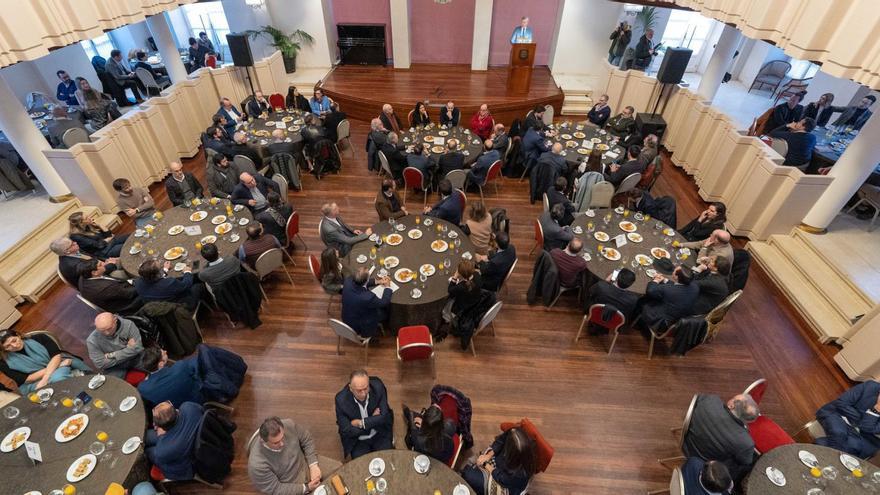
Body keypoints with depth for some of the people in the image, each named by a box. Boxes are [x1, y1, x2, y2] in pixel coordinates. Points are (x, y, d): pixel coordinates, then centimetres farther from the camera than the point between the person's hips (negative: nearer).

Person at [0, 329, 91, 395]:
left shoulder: (39, 338, 0)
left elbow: (57, 355, -11)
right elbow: (26, 380, -6)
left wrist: (45, 379, -24)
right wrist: (56, 366, -16)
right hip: (34, 383, -1)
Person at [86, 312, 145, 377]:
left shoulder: (128, 325, -20)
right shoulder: (92, 340, -19)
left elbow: (137, 347, -19)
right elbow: (101, 364, -17)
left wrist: (113, 355, -21)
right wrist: (127, 349, -21)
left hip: (136, 362, 0)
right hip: (114, 367, 0)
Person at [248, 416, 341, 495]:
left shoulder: (288, 425, -24)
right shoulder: (257, 464, -32)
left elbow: (307, 440, -6)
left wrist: (313, 465, -15)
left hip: (307, 463, 4)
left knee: (339, 469, 2)